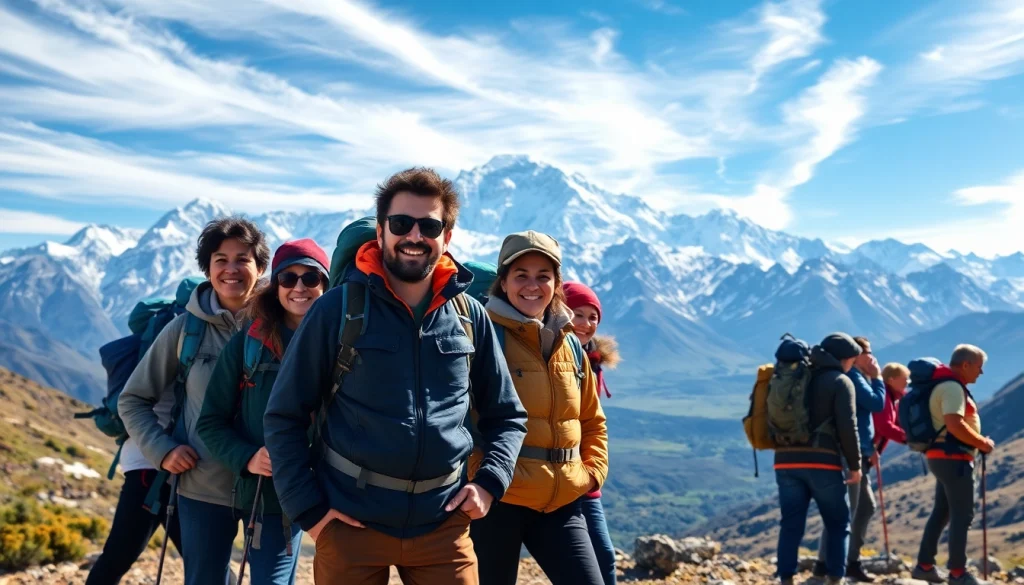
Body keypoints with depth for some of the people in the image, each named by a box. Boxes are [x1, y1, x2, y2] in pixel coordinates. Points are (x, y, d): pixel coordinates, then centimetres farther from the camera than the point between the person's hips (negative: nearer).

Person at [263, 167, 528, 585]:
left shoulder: (469, 316, 4)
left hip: (443, 524, 2)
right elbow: (283, 417, -1)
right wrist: (307, 507, -7)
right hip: (351, 522, -2)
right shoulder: (338, 309, -5)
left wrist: (490, 482, -2)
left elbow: (506, 415, 12)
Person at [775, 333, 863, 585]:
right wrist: (855, 465, 0)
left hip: (786, 460, 4)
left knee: (791, 525, 6)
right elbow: (848, 428, -7)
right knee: (838, 524, 10)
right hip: (822, 463, -4)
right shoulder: (840, 382, 0)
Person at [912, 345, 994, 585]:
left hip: (944, 457, 10)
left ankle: (924, 565, 17)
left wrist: (977, 442, 15)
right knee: (962, 515, -4)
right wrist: (983, 443, -15)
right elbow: (955, 425, -27)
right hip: (953, 458, -10)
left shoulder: (948, 385, 18)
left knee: (942, 512, 14)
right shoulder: (953, 387, -16)